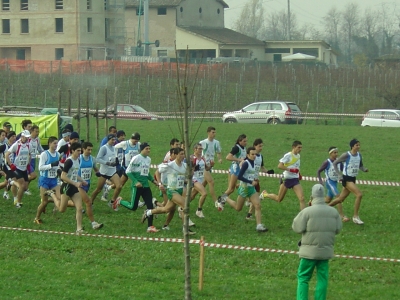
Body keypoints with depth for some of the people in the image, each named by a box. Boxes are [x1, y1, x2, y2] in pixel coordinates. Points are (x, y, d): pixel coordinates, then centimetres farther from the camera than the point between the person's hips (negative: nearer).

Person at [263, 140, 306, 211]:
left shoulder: (298, 156, 9)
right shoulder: (288, 155, -15)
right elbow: (279, 166, -23)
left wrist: (298, 173, 14)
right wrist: (290, 170, -28)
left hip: (295, 180, 6)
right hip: (286, 179, -6)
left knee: (302, 198, -12)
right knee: (279, 199, 10)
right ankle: (265, 194, 36)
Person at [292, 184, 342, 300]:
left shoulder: (307, 211, -14)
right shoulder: (333, 212, -1)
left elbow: (297, 228, -11)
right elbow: (338, 229, 5)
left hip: (310, 251, -3)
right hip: (326, 251, 3)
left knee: (303, 278, 6)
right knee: (322, 278, 9)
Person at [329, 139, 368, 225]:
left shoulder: (359, 155, 5)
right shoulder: (346, 155, -14)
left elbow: (361, 165, 19)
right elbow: (335, 163, -8)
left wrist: (364, 169, -4)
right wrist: (339, 174, -16)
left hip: (353, 179, 7)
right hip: (346, 179, -7)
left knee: (341, 199, 15)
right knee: (359, 194, -21)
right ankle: (356, 217, -13)